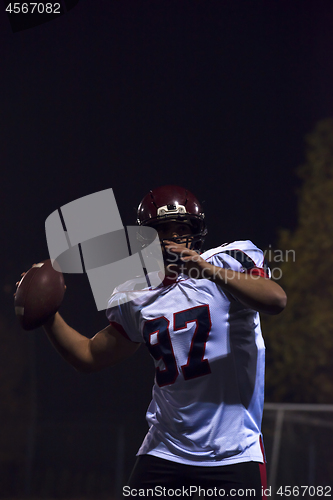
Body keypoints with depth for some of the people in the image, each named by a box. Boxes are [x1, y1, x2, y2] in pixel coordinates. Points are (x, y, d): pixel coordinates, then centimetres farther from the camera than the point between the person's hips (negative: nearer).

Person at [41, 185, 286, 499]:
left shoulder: (229, 262, -4)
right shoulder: (136, 299, 12)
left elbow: (276, 301, -23)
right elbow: (90, 357, 22)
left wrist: (209, 271, -32)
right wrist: (48, 315, 8)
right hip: (166, 449, 4)